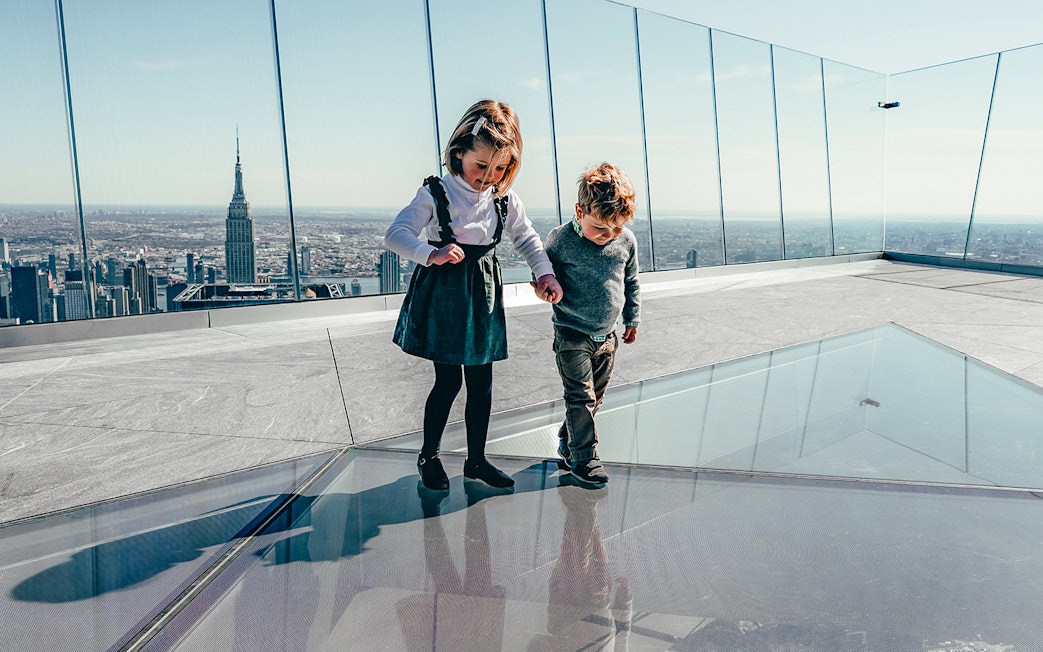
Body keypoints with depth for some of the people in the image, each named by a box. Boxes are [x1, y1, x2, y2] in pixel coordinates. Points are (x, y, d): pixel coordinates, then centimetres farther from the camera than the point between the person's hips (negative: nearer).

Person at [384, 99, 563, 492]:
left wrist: (545, 273, -2)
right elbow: (395, 235, -15)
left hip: (483, 297, 4)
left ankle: (476, 459, 27)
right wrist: (431, 254, -31)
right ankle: (429, 456, 24)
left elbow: (527, 240, 13)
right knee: (448, 381, 1)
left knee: (481, 383, 9)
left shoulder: (505, 200, 2)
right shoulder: (435, 194, -11)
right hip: (442, 294, -4)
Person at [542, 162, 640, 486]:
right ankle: (583, 457, 10)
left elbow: (631, 282, 12)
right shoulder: (561, 239, -15)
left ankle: (567, 441, 35)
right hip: (572, 334, -5)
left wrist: (632, 318, 17)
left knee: (595, 396, 15)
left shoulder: (626, 241, -3)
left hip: (607, 335, 5)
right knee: (581, 396, -4)